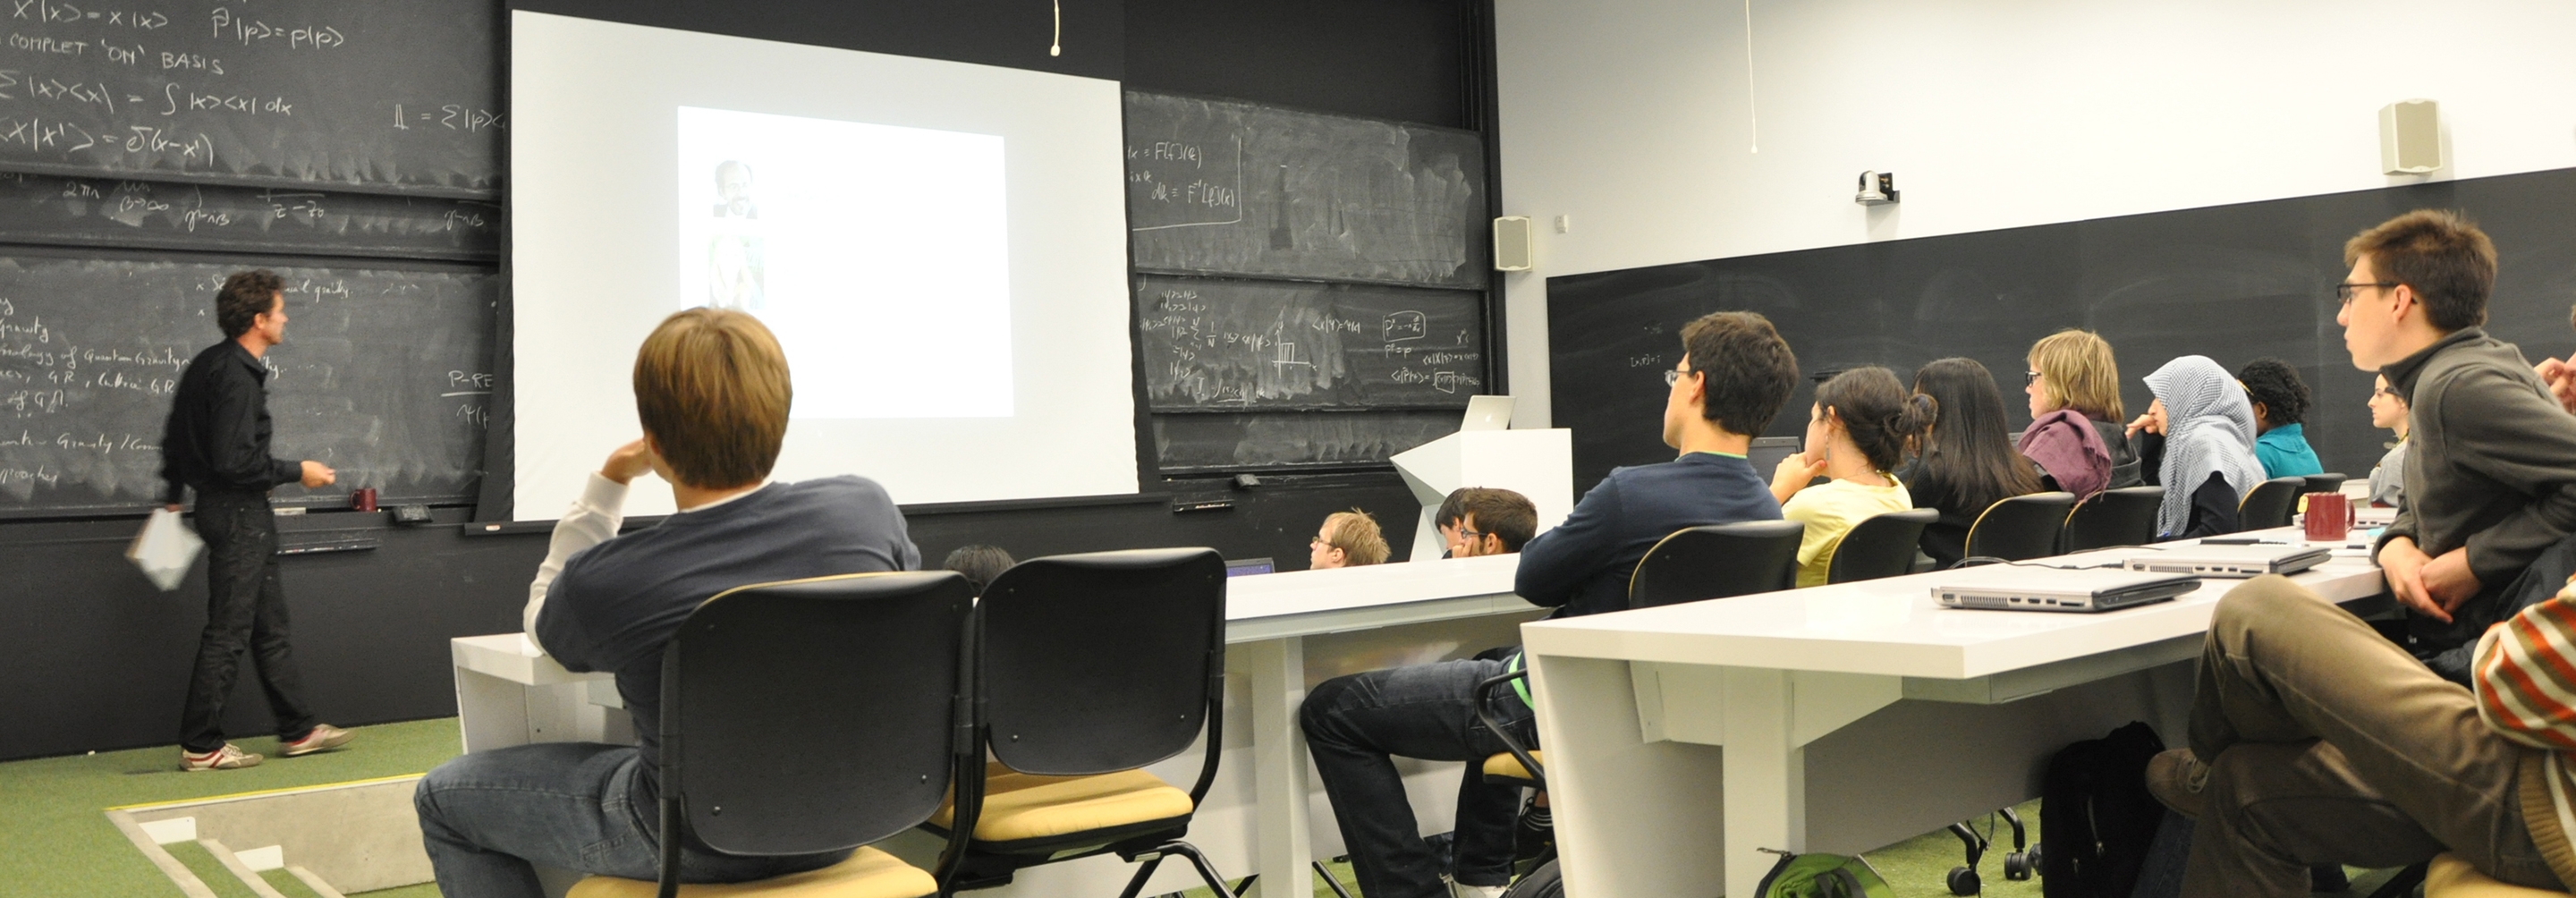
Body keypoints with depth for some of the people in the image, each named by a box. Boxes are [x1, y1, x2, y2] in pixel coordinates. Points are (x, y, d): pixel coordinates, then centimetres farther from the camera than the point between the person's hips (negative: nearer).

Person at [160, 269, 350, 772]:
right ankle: (200, 746, 5)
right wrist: (296, 472, -14)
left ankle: (298, 730, 22)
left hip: (234, 510, 11)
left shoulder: (207, 365, 12)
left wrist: (174, 494, 29)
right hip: (237, 512, -11)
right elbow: (234, 460, -25)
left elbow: (176, 436, 20)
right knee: (228, 632, -3)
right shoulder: (237, 377, -20)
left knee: (270, 624, 14)